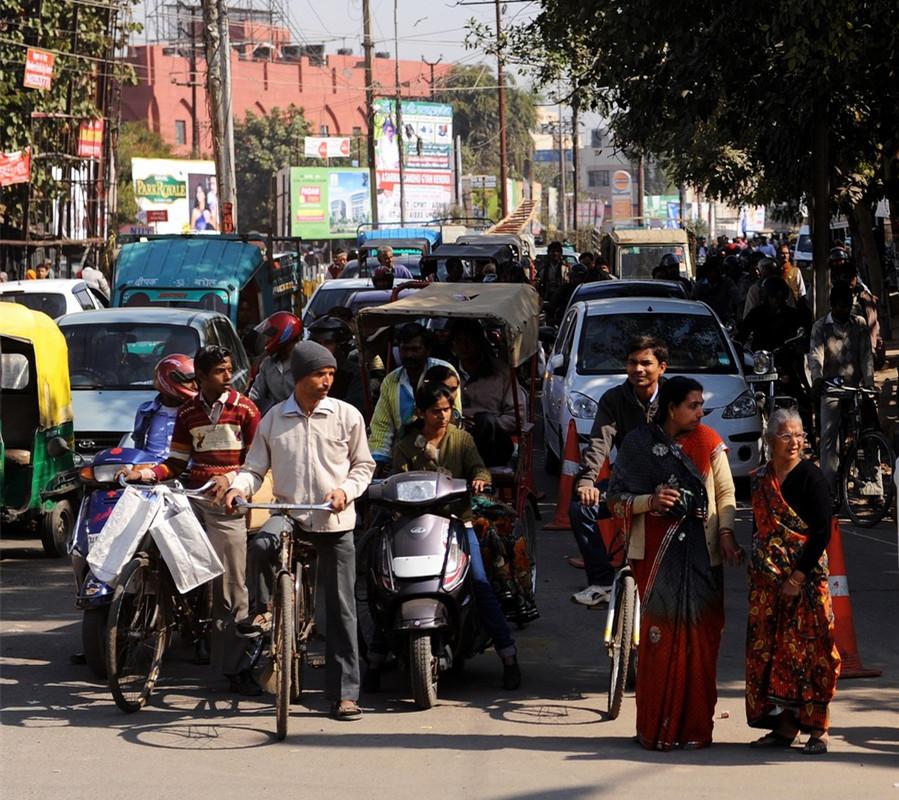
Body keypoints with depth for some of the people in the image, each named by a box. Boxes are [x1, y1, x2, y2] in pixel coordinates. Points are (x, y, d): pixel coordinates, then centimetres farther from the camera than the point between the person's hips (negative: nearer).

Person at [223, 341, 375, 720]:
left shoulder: (347, 416, 2)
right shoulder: (273, 419, 5)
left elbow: (363, 465, 8)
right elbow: (255, 467, 8)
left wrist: (345, 490, -11)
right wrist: (238, 487, -14)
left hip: (335, 522, 0)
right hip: (287, 513, 0)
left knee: (341, 608, -1)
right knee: (258, 547, -34)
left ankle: (344, 693, 3)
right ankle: (258, 614, -11)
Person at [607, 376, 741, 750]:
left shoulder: (708, 442, 6)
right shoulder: (638, 443, 2)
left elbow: (725, 492, 9)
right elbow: (617, 499, 3)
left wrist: (726, 532, -6)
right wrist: (651, 501, -15)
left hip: (702, 551, 2)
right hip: (657, 551, -2)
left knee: (700, 637, -2)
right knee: (659, 637, -6)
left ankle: (695, 726, 5)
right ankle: (656, 728, 1)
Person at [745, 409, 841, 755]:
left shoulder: (810, 477, -8)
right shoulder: (761, 478, 10)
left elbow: (822, 532, -12)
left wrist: (798, 577, -16)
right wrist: (757, 568, 10)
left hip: (805, 579, -6)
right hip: (767, 580, 6)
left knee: (807, 651, -7)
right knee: (770, 651, 5)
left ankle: (817, 729, -1)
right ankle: (785, 725, 12)